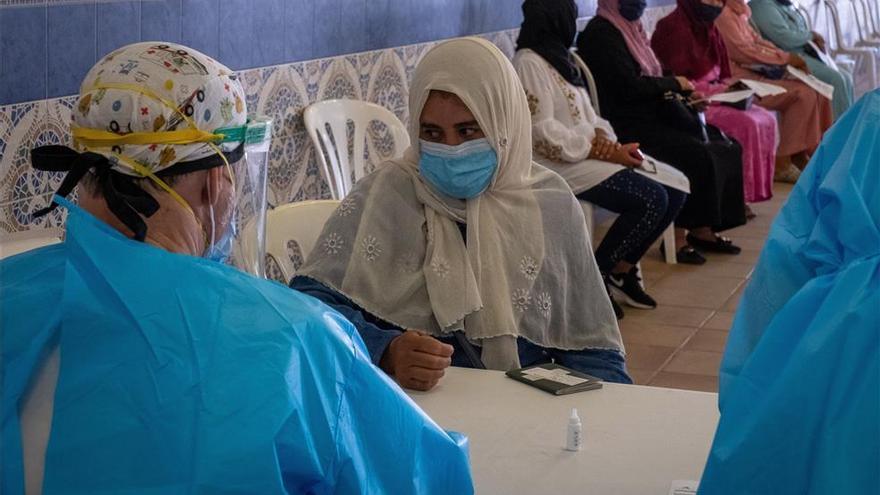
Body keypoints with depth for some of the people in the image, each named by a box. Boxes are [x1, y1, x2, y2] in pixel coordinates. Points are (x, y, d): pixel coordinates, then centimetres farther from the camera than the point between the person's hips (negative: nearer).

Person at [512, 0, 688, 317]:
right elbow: (545, 136, -19)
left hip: (589, 151, 9)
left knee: (676, 188, -2)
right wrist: (608, 151, -18)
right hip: (563, 163, -9)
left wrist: (612, 144, -6)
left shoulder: (560, 57, 17)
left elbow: (586, 117, 15)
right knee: (652, 199, -22)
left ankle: (622, 270, 6)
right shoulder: (529, 63, -12)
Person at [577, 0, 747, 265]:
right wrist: (674, 84, -7)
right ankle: (678, 235, -12)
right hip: (626, 126, -9)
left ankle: (702, 228, -2)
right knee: (697, 155, -24)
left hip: (651, 114, 9)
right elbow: (630, 86, -20)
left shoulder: (629, 27, 16)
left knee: (725, 146, -5)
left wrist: (672, 92, -2)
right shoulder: (601, 34, -12)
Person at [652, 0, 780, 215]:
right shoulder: (674, 28, -15)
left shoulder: (708, 28, 12)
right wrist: (717, 90, -17)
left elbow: (721, 73, 20)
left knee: (766, 120, -7)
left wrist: (731, 86, -2)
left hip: (713, 94, 9)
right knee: (747, 124, -24)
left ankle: (757, 186, -5)